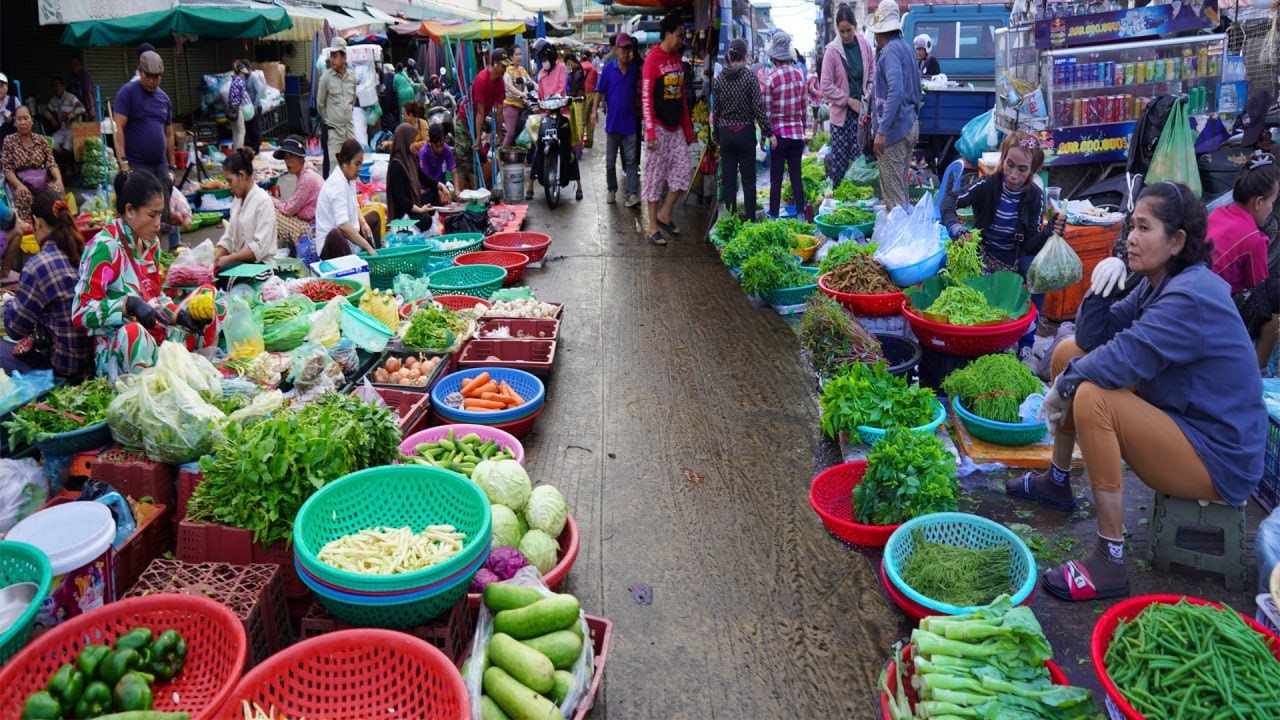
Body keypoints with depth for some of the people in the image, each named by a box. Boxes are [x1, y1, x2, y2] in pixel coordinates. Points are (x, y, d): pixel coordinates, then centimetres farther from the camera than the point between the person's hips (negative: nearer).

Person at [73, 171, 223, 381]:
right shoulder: (104, 246, -14)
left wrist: (180, 315, -2)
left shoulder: (150, 242, 10)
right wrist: (129, 304, -29)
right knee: (133, 332, -42)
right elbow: (81, 312, -16)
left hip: (156, 335, 9)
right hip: (116, 346, -8)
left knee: (208, 294, 8)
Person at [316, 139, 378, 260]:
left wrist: (363, 223, 1)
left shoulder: (349, 178, 7)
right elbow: (343, 224, -31)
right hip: (333, 245, -10)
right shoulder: (337, 184, -20)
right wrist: (368, 247, -32)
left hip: (349, 237, 10)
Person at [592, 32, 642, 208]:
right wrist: (594, 110, -11)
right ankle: (612, 190, 24)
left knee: (631, 161, -5)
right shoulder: (608, 68, -1)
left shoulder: (635, 69, 3)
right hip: (612, 121, 0)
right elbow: (599, 91, -1)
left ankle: (632, 194, -9)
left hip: (630, 122, 0)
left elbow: (638, 93, 11)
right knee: (610, 162, 9)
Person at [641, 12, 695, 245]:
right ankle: (653, 228, 6)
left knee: (683, 170, 5)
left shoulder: (678, 59, 12)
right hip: (659, 127, -8)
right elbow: (646, 98, -15)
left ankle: (664, 215, 20)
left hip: (676, 127, 8)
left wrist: (688, 128, 16)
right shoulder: (653, 59, -11)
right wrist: (650, 132, -20)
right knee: (655, 175, -1)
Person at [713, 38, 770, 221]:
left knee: (728, 180, 8)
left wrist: (717, 136, 14)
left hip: (725, 133, 3)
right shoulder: (749, 76, -8)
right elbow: (758, 107, -10)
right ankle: (751, 219, 6)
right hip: (745, 132, -3)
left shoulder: (719, 78, 2)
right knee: (748, 180, 4)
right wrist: (768, 132, -5)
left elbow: (715, 110, 6)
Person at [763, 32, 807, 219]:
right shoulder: (799, 74, 5)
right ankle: (801, 213, 10)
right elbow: (803, 106, 10)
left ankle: (774, 215, 4)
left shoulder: (770, 77, -11)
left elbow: (766, 110, -11)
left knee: (776, 178, 1)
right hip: (797, 132, 4)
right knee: (796, 175, 9)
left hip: (779, 133, -4)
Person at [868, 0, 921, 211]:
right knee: (900, 188, 17)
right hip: (911, 125, 10)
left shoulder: (891, 51, -13)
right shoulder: (905, 48, 16)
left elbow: (895, 91, -25)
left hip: (895, 129, -10)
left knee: (892, 192, -7)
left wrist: (882, 131, -28)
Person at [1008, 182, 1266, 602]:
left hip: (1217, 459, -10)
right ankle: (1057, 481, 24)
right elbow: (1092, 339, 3)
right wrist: (1099, 291, -14)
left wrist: (1063, 385, -15)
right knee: (1069, 352, 9)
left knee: (1091, 398, -33)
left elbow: (1121, 360, -32)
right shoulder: (1159, 284, 5)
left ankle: (1110, 562, -26)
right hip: (1175, 417, 10)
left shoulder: (1191, 298, -25)